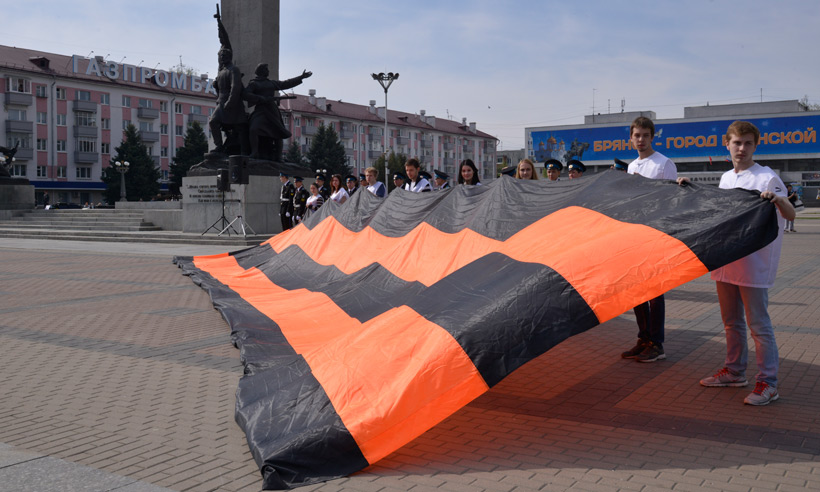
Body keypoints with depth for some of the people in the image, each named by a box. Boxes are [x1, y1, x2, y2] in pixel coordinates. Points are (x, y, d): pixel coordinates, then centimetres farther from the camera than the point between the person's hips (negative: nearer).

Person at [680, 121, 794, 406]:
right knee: (731, 321, 15)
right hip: (726, 262, 7)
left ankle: (768, 383, 3)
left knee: (758, 323, -4)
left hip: (754, 263, -7)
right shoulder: (725, 178, 12)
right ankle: (734, 372, 28)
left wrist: (777, 199, -35)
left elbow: (790, 216, -15)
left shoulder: (767, 177, -8)